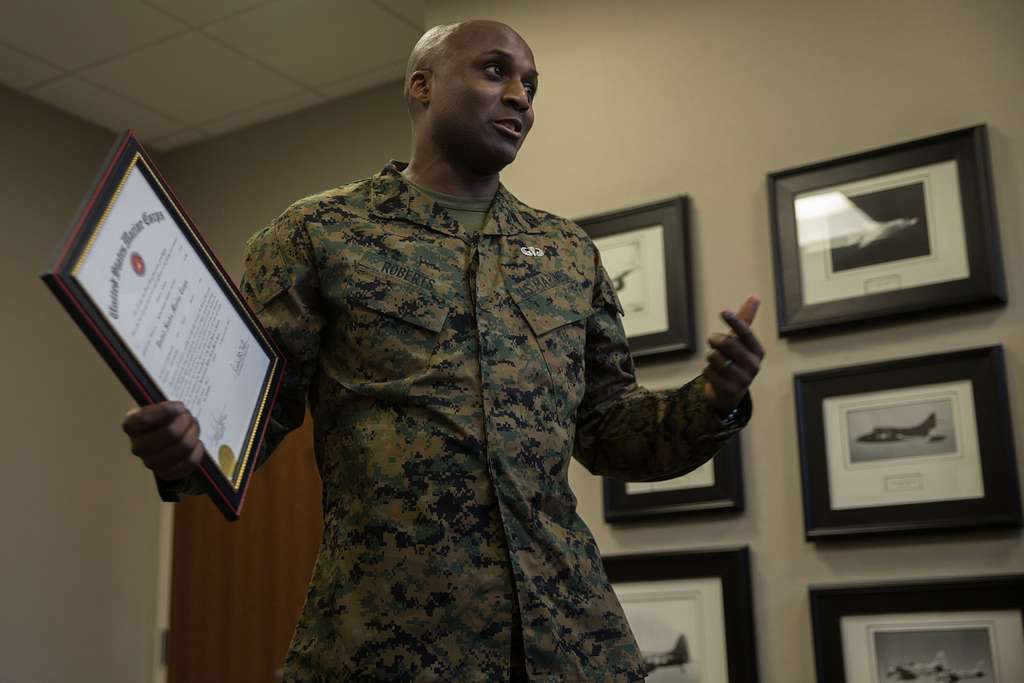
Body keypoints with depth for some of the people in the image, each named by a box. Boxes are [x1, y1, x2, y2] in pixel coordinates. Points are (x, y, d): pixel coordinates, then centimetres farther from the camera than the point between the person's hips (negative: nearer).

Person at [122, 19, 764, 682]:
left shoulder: (570, 251, 14)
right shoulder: (316, 233, 3)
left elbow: (606, 428, 16)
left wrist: (711, 406, -3)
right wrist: (186, 444, -22)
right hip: (388, 629, -3)